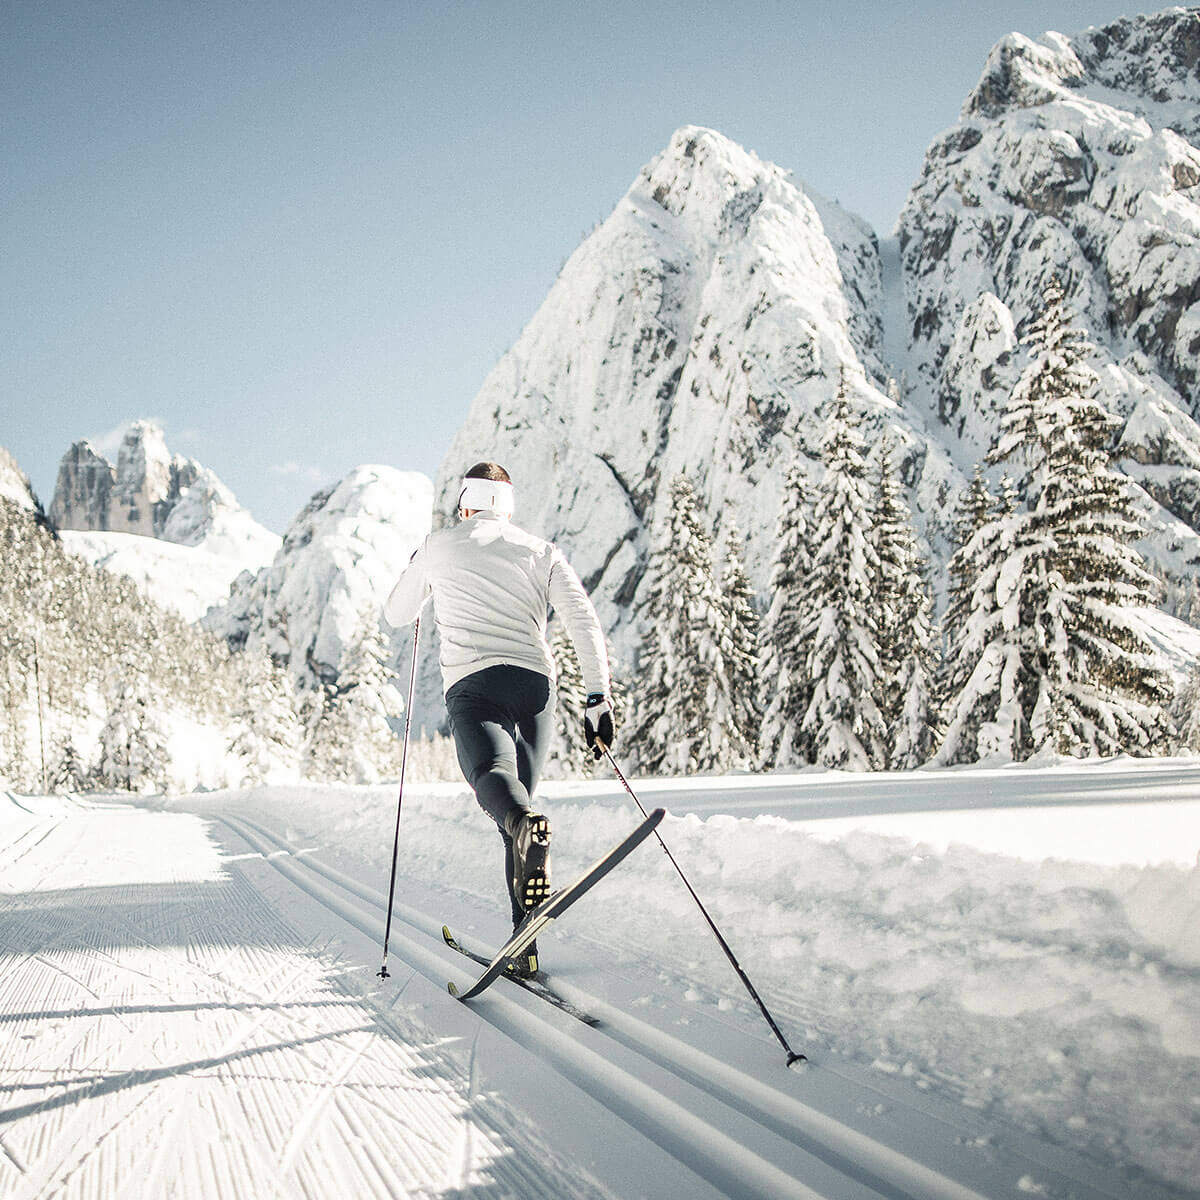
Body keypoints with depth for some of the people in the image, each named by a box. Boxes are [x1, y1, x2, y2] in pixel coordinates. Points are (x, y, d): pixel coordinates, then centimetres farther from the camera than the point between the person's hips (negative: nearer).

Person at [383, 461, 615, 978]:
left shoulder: (438, 547, 15)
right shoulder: (542, 552, 18)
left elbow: (396, 614, 29)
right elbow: (585, 624, 4)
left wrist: (420, 570, 48)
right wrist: (598, 699, 2)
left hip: (472, 683, -3)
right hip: (536, 684, 3)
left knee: (492, 775, -25)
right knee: (518, 798, 13)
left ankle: (527, 824, -64)